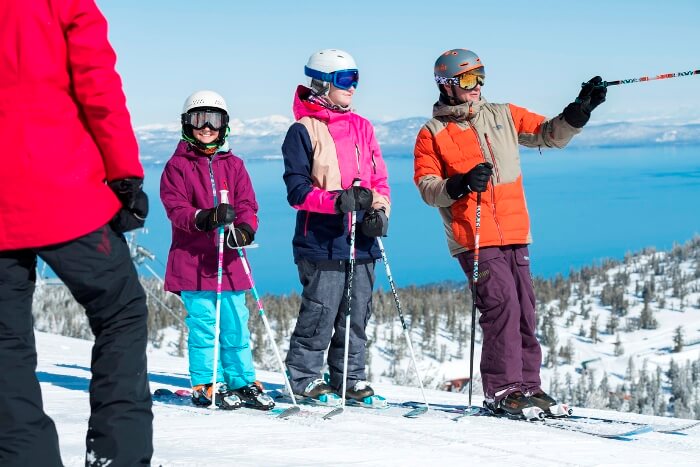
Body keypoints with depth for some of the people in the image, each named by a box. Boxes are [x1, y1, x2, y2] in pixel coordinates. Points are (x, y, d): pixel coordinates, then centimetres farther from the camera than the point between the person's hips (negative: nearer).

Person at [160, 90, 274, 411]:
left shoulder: (233, 165, 14)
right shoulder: (177, 166, 3)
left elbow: (247, 205, 7)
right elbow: (175, 208, -7)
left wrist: (243, 230, -15)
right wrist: (206, 218, -26)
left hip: (229, 261, 3)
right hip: (192, 261, -3)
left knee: (236, 324, 5)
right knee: (203, 325, -2)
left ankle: (243, 383, 14)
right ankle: (206, 386, 7)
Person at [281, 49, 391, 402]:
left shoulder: (361, 127, 15)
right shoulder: (303, 131, -3)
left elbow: (378, 179, 16)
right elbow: (297, 190, -8)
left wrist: (378, 210, -3)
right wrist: (336, 201, -23)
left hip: (361, 240, 6)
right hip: (322, 241, -5)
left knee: (357, 313, 8)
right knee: (320, 313, -4)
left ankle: (350, 376, 19)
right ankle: (303, 377, 9)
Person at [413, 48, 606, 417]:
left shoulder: (504, 116, 15)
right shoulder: (432, 134, 3)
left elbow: (549, 134, 16)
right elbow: (426, 187, -2)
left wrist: (580, 109, 1)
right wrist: (461, 184, -19)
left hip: (515, 234, 5)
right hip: (473, 238, -5)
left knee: (524, 309, 6)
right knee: (502, 303, -15)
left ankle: (527, 385, 15)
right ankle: (502, 390, -9)